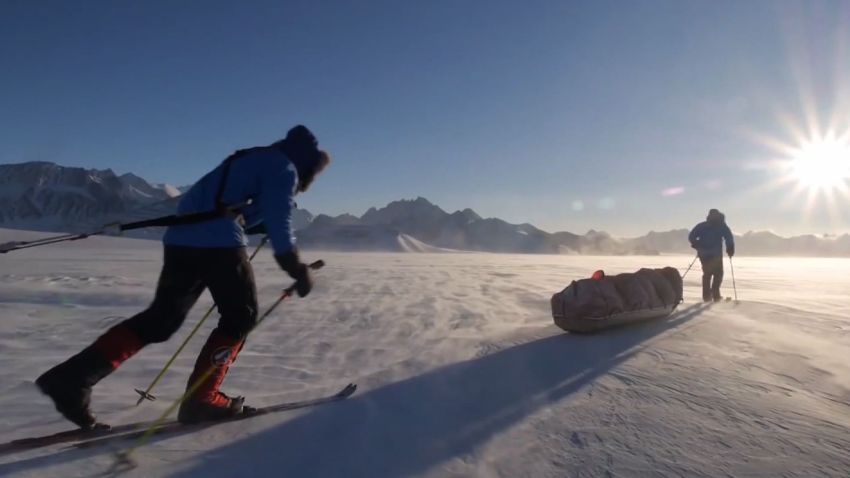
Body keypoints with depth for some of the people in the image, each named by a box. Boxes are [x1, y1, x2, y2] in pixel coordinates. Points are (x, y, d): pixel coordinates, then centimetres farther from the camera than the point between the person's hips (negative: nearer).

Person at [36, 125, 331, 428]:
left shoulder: (256, 161, 29)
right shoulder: (283, 168, 1)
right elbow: (279, 223, -12)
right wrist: (297, 269, -10)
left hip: (182, 238, 9)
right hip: (218, 241, -9)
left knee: (161, 318, 12)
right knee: (241, 315, 6)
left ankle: (73, 376, 5)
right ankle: (201, 398, 3)